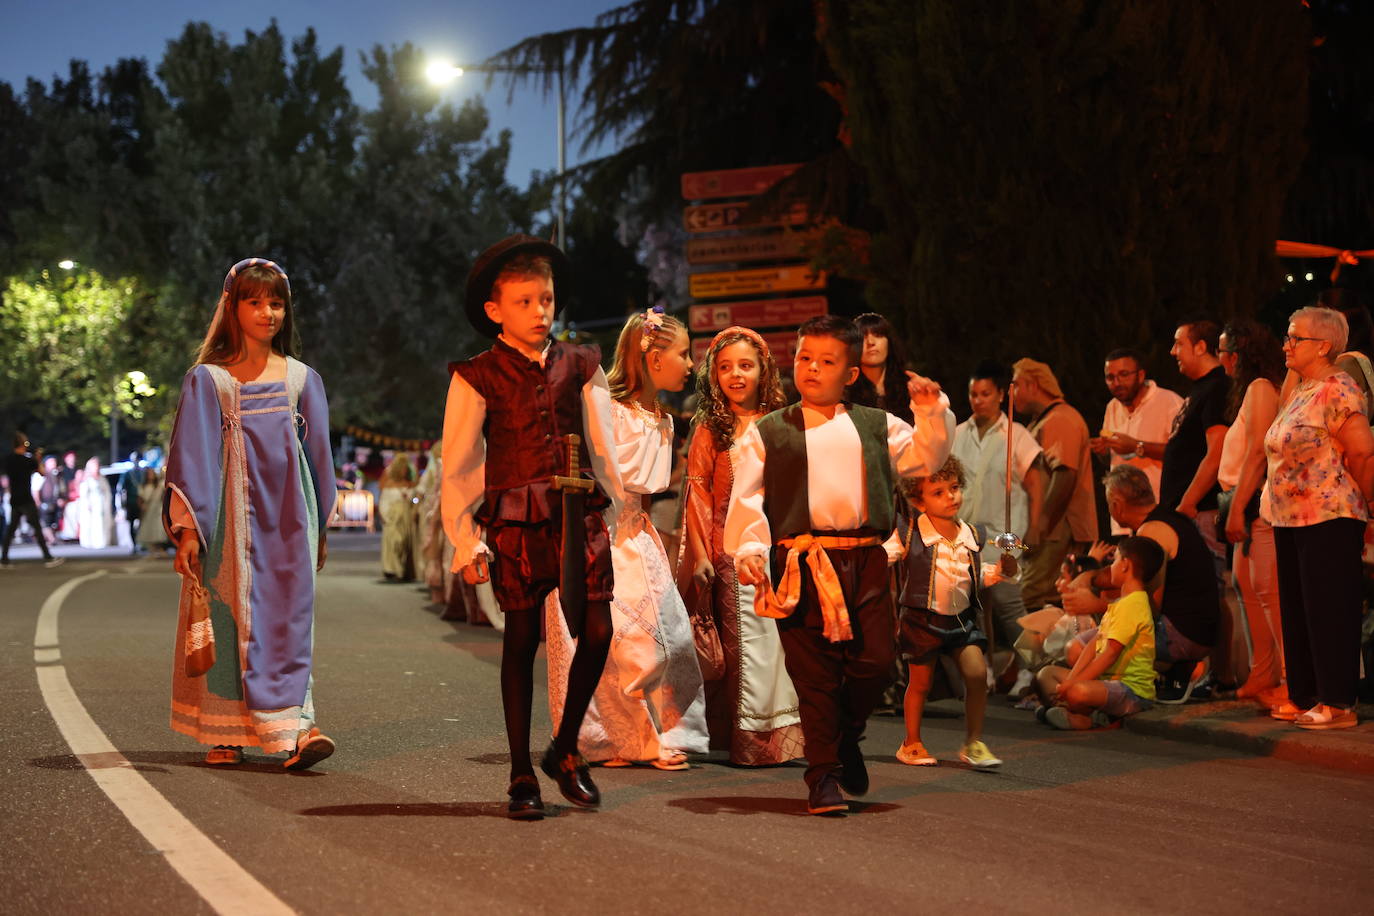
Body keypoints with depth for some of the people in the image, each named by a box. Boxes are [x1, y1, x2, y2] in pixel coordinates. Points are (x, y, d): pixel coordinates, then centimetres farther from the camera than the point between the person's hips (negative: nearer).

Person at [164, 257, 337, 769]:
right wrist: (186, 528, -10)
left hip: (287, 513, 2)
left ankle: (291, 727, -13)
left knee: (290, 613, -7)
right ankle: (224, 733, 8)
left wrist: (320, 528, 14)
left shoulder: (302, 379, 11)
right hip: (232, 511, -2)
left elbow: (318, 454, 15)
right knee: (230, 614, -1)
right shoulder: (208, 379, 2)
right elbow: (192, 454, -2)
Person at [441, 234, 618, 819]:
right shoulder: (477, 377, 1)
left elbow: (605, 449, 16)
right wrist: (466, 543, -3)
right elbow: (457, 469, 2)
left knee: (598, 630, -7)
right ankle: (521, 776, 12)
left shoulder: (579, 367, 10)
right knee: (521, 640, 2)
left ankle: (565, 749, 15)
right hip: (515, 521, -2)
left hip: (580, 514, 3)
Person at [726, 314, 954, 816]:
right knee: (814, 673, -2)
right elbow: (746, 497, 3)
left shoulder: (877, 427, 17)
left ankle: (847, 736, 28)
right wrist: (748, 549, -10)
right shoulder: (767, 433, 9)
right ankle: (823, 775, 9)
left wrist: (931, 411, 3)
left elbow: (925, 457, 17)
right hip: (801, 564, -2)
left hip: (865, 561, 2)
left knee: (875, 662, -2)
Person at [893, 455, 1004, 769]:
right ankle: (911, 743, 27)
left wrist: (995, 572, 0)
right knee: (920, 683, 7)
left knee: (977, 674, -10)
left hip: (962, 618, 4)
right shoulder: (912, 532, -13)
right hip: (922, 618, -4)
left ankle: (973, 743, 4)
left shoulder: (969, 535, 3)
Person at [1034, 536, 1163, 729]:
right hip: (1107, 680, 11)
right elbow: (1093, 645, 12)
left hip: (1133, 690, -11)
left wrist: (1073, 683, -20)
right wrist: (1070, 679, 0)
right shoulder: (1120, 603, 19)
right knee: (1046, 674, 11)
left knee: (1078, 692, -40)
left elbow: (1110, 654, -21)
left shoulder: (1131, 605, -16)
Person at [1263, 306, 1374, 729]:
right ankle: (1303, 696, 19)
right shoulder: (1299, 392, 17)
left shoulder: (1338, 390, -11)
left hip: (1328, 520, -9)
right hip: (1289, 519, 9)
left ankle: (1338, 704, -1)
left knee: (1328, 611, -6)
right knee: (1297, 610, 12)